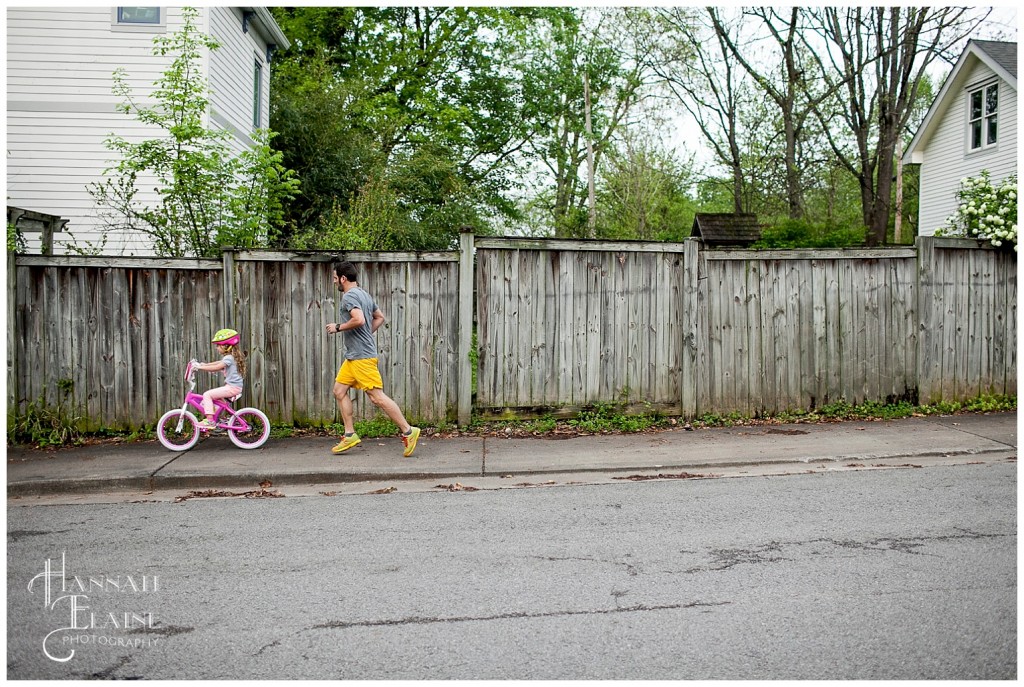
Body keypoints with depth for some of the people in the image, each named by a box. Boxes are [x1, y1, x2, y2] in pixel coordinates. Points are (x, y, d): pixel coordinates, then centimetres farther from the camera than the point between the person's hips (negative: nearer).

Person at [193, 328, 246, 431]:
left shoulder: (229, 358, -14)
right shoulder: (231, 356, 17)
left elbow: (217, 367, -23)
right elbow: (218, 363, 27)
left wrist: (201, 367, -17)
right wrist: (205, 364, 18)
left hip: (232, 387, -10)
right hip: (234, 387, 10)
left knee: (207, 395, -14)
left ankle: (210, 421, -17)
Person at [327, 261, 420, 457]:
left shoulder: (349, 296, -12)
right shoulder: (364, 295, 18)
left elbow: (359, 319, -28)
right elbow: (380, 317, 25)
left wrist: (338, 327, -13)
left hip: (362, 356, -11)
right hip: (353, 355, 11)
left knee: (376, 396, -11)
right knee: (339, 391, 11)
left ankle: (408, 431, -8)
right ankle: (350, 435, 13)